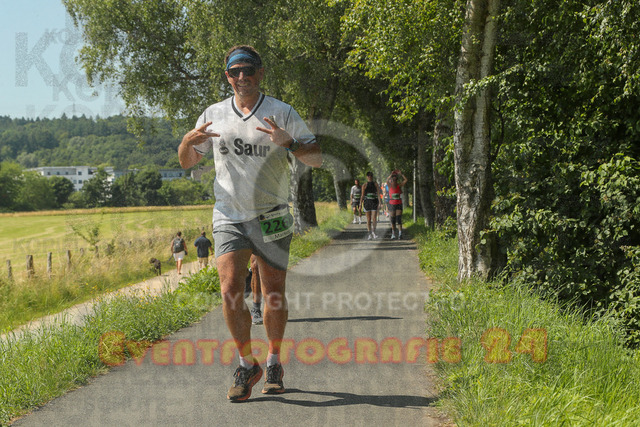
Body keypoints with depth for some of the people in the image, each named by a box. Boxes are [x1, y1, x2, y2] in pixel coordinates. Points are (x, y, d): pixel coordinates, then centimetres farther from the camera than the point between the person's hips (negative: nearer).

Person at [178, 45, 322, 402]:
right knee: (231, 289, -13)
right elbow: (187, 162, 14)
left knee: (274, 295, 2)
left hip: (272, 218, -1)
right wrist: (188, 141, -9)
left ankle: (274, 363, 22)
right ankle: (247, 364, 2)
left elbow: (317, 158, -2)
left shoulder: (282, 113, 0)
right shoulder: (214, 115, 7)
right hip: (229, 217, 1)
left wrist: (288, 143, -22)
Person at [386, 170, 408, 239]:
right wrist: (391, 174, -31)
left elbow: (405, 180, -10)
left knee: (399, 219, -9)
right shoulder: (390, 186, -2)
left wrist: (400, 174, -14)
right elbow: (387, 180, -22)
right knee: (393, 220, 7)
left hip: (399, 205, -1)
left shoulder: (399, 186, 0)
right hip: (392, 204, 1)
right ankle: (393, 234, 20)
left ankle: (400, 234, -15)